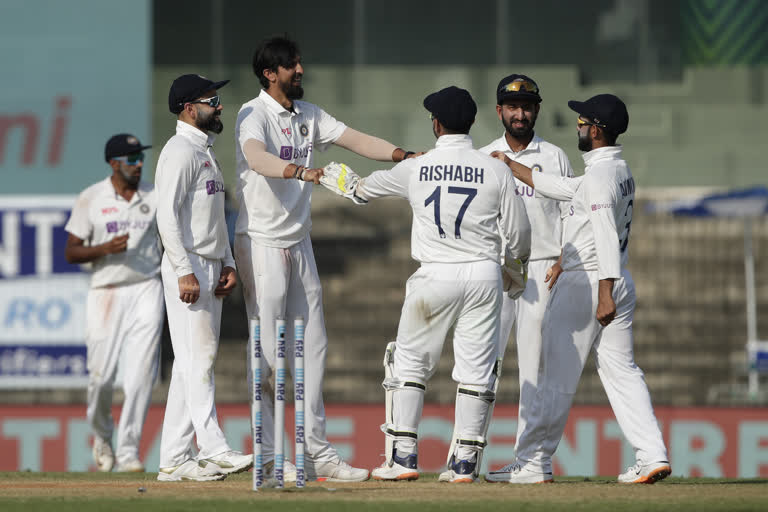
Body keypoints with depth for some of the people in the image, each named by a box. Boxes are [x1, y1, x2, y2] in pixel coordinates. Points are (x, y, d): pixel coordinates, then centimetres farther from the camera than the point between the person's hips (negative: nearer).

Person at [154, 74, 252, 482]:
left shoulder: (206, 152, 20)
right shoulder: (180, 151, -12)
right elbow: (167, 215, -19)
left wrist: (227, 263, 15)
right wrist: (185, 271, -23)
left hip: (210, 269, 10)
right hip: (188, 267, -10)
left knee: (190, 363, 8)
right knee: (197, 358, -13)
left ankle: (174, 460, 8)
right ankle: (212, 450, -20)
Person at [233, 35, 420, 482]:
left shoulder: (309, 116, 11)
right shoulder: (254, 115, -12)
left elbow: (355, 139, 4)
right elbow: (256, 157, -32)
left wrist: (405, 155, -12)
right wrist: (301, 171, -50)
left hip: (299, 241, 8)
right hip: (261, 242, -8)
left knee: (311, 346, 8)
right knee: (267, 350, -6)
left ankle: (317, 451, 12)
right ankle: (270, 457, -3)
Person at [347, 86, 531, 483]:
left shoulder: (415, 169, -2)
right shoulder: (496, 170, -2)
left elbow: (367, 188, 19)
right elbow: (518, 234, 4)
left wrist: (351, 185, 43)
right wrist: (519, 260, 28)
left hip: (435, 276, -1)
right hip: (484, 276, 1)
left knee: (409, 362, 10)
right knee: (476, 369, 6)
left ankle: (403, 454, 5)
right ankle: (465, 461, 4)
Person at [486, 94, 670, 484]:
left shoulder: (600, 176, -17)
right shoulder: (621, 170, 14)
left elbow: (607, 238, -25)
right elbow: (562, 189, 25)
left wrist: (604, 295, -31)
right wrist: (511, 167, 32)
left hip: (584, 284, -9)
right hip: (620, 283, 9)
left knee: (558, 376, -1)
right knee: (621, 370, 7)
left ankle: (533, 463, 5)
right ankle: (652, 456, -4)